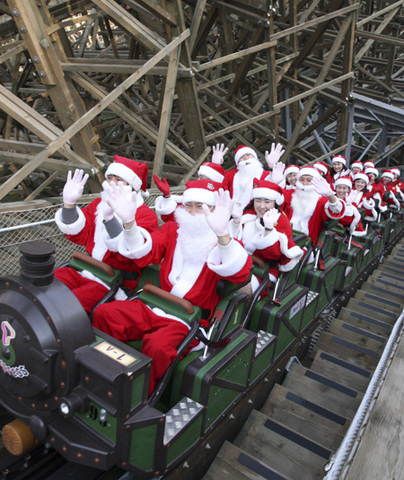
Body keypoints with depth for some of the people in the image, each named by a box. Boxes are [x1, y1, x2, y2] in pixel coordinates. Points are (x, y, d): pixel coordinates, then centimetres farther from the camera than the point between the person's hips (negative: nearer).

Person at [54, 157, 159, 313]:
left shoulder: (145, 215, -10)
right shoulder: (99, 204, 12)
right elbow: (77, 234, 7)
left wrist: (110, 216, -43)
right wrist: (69, 203, -10)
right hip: (85, 271, 7)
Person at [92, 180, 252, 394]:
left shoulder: (226, 242, -5)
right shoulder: (172, 229, 11)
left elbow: (240, 274, -26)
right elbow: (143, 254, -2)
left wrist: (221, 233, -44)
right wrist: (129, 222, -21)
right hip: (155, 307, 6)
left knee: (157, 346, -33)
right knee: (103, 313, -11)